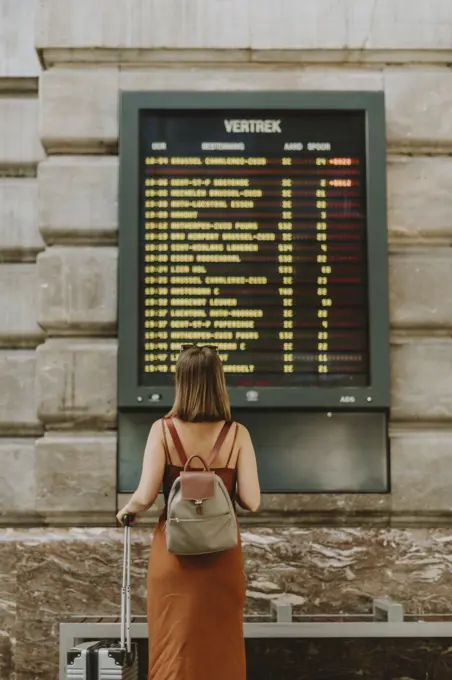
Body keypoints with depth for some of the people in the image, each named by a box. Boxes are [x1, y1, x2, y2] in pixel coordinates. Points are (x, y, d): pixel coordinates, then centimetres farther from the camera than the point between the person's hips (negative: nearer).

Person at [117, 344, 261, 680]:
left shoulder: (163, 430, -10)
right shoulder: (237, 434, -8)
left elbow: (146, 497, -14)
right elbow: (251, 501, -9)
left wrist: (126, 510, 8)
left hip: (174, 550, -1)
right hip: (222, 552, 1)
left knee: (174, 647, 11)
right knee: (221, 645, 16)